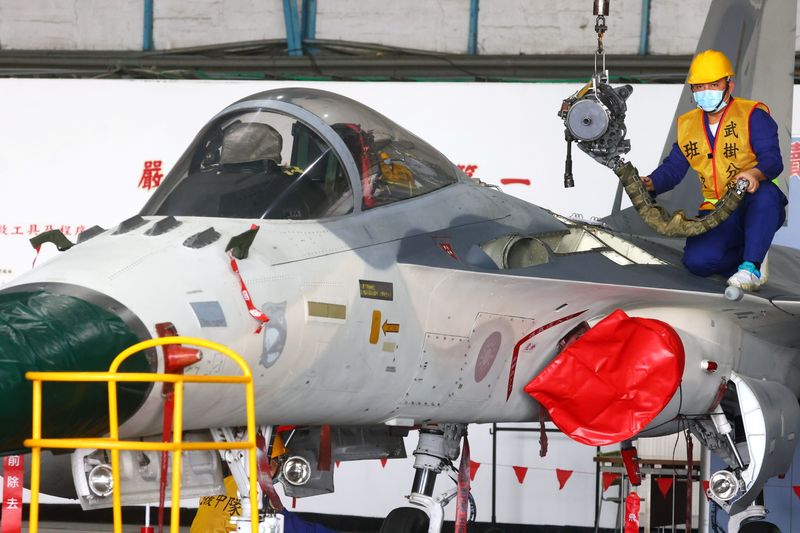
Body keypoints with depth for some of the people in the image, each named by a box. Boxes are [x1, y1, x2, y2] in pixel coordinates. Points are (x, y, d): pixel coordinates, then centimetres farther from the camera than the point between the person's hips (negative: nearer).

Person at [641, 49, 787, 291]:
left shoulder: (752, 115, -4)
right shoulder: (688, 126, 14)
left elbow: (772, 159, -17)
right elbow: (673, 168, 12)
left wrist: (755, 174, -41)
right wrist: (651, 183, -11)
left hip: (759, 213, -4)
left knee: (764, 192, -40)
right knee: (697, 260, -25)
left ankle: (751, 267, -33)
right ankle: (744, 256, 5)